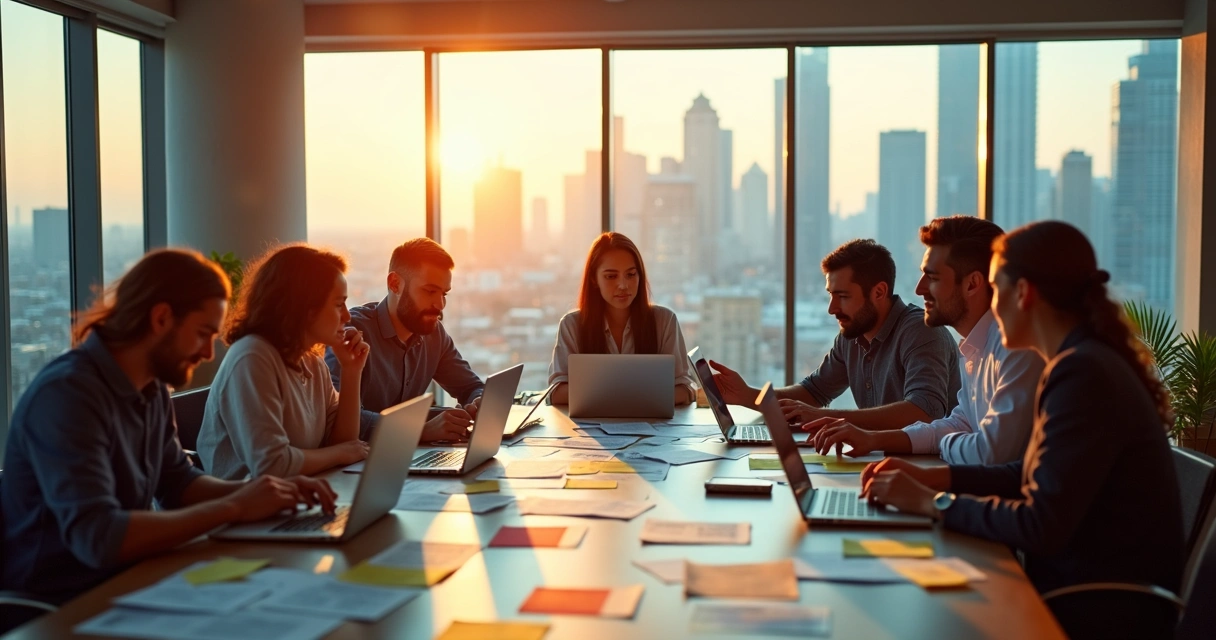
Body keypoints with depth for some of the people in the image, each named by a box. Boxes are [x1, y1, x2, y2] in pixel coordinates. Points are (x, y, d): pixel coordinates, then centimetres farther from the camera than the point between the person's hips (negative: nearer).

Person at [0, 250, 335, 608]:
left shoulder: (152, 387, 3)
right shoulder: (66, 393, -22)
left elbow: (178, 482, 14)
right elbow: (98, 538, -31)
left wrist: (263, 492, -3)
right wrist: (233, 508, -25)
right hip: (54, 605, -7)